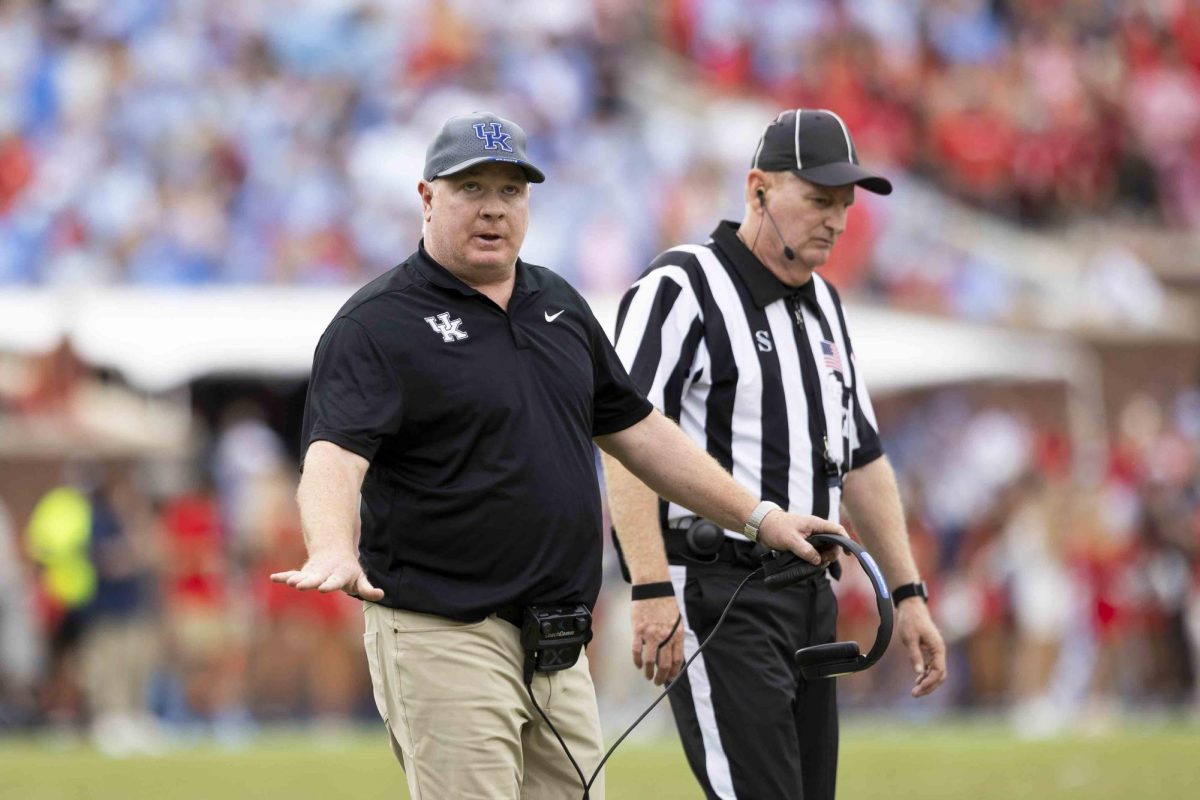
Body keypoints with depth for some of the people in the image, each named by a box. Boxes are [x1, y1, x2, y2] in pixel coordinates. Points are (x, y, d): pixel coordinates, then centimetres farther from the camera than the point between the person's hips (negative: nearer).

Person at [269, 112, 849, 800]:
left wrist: (758, 516, 22)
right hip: (443, 634, -7)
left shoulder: (559, 305, 16)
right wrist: (334, 554, -41)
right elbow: (334, 455, -21)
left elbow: (636, 429, 24)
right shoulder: (377, 324, -7)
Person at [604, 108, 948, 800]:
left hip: (810, 598, 8)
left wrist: (908, 593, 17)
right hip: (716, 593, -8)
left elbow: (863, 458, 24)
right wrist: (652, 591, -26)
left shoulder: (824, 306, 18)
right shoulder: (682, 289, -8)